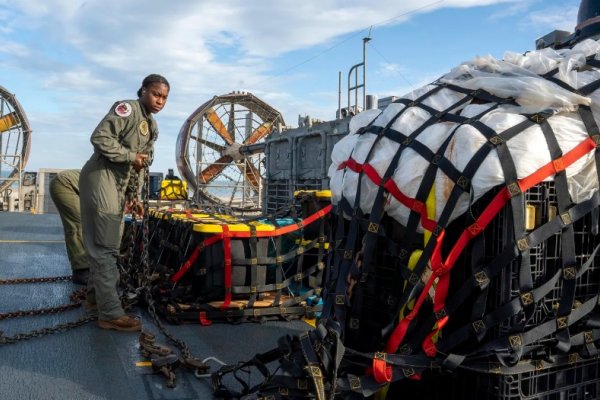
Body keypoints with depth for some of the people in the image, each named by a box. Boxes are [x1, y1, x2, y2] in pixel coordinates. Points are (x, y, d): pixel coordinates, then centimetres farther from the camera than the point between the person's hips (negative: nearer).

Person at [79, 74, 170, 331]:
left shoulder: (152, 127, 16)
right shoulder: (127, 109, -11)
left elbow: (143, 163, 21)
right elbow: (100, 137, -21)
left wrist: (136, 196, 14)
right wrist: (131, 156, -18)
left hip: (119, 185, 10)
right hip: (101, 177, -9)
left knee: (105, 244, 18)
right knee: (105, 246, -9)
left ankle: (95, 296, 33)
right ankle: (111, 313, -7)